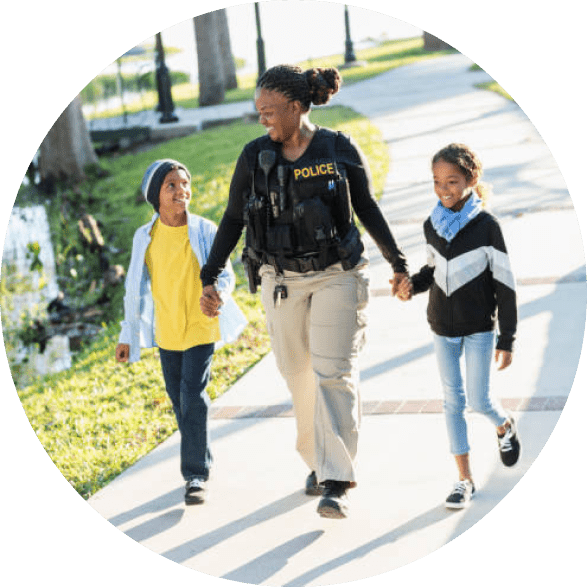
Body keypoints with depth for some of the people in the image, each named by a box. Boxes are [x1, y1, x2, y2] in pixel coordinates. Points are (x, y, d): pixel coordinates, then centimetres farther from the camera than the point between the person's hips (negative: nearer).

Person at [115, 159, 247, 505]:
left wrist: (216, 294, -28)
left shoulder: (205, 231, -9)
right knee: (180, 401, 12)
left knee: (193, 397, -11)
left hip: (201, 329, -3)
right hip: (166, 332, 3)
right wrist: (128, 335, 5)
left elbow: (225, 275, -4)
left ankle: (196, 474, -3)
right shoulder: (145, 237, -2)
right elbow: (136, 289, 5)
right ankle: (200, 463, 29)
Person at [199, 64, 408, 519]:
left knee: (333, 372, -10)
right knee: (298, 374, 9)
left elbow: (368, 210, 6)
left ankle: (337, 483, -10)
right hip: (281, 280, 3)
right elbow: (233, 220, 6)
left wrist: (398, 264, 11)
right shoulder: (254, 156, -1)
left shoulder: (341, 150, -5)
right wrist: (209, 278, 4)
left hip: (336, 277, -2)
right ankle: (318, 460, 29)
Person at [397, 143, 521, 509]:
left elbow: (505, 285, -10)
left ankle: (505, 426, 34)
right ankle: (465, 478, 15)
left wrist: (507, 341, -10)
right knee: (453, 400, 6)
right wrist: (413, 285, -7)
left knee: (479, 400, -2)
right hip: (443, 327, 4)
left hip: (479, 327, -4)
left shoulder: (487, 227, -14)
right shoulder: (432, 226, 0)